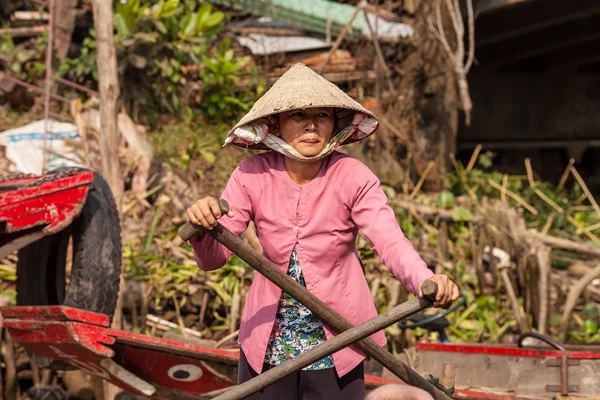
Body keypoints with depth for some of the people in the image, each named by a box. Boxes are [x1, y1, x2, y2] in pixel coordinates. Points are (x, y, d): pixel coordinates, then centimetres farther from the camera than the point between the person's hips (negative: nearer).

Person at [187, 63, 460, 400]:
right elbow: (213, 258, -12)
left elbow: (391, 242, -27)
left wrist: (426, 282, -48)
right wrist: (203, 228, -36)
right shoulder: (252, 176, -10)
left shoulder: (353, 177, -15)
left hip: (335, 347, -1)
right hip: (267, 344, 2)